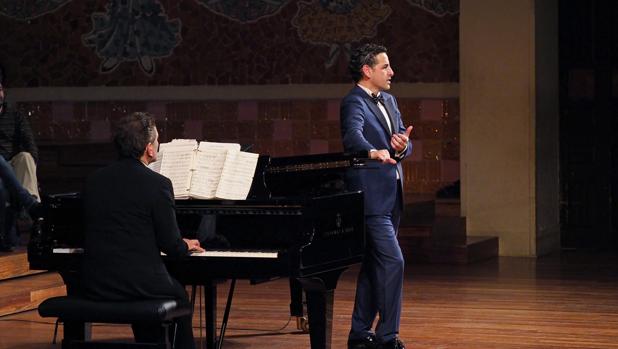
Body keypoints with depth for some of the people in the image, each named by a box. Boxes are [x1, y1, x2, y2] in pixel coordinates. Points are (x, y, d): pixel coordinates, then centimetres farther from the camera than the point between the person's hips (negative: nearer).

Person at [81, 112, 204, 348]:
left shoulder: (93, 180, 3)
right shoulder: (157, 184, -13)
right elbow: (170, 245, -9)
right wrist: (187, 246, 16)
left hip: (94, 285, 5)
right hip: (138, 283, -5)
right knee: (178, 296, 26)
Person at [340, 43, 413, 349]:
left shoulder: (389, 102, 15)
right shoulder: (354, 102, -12)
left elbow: (405, 145, 11)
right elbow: (352, 135, -31)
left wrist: (403, 146, -13)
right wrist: (373, 152, -51)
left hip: (390, 196, 9)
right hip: (370, 196, -9)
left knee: (374, 265, 13)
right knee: (393, 261, -14)